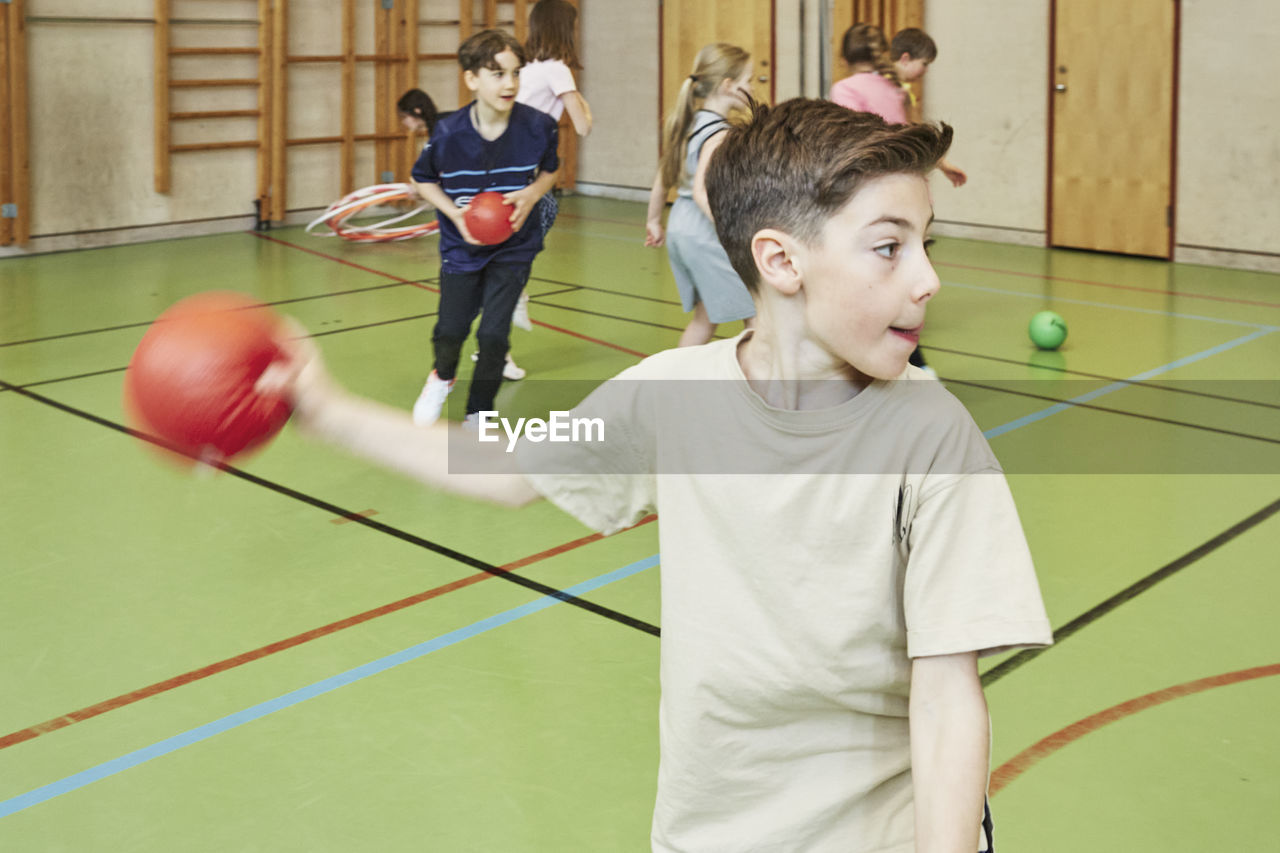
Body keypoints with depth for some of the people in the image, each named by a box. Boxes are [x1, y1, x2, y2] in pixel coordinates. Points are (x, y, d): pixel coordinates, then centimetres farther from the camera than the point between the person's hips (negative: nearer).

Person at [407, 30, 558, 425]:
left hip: (514, 247, 0)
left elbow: (550, 170, 4)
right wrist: (455, 213, -17)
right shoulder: (448, 133, -20)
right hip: (461, 247, 0)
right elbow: (423, 180, -1)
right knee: (451, 330, 7)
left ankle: (477, 417, 18)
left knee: (493, 335, -5)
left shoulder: (538, 127, -18)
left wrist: (532, 193, -16)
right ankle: (443, 377, 46)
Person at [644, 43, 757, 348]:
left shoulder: (689, 123, 9)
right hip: (707, 234, -9)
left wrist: (653, 220, 27)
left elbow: (662, 178, 16)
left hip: (680, 228, 9)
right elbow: (701, 190, -28)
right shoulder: (719, 134, -18)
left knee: (705, 316, 20)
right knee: (759, 313, 0)